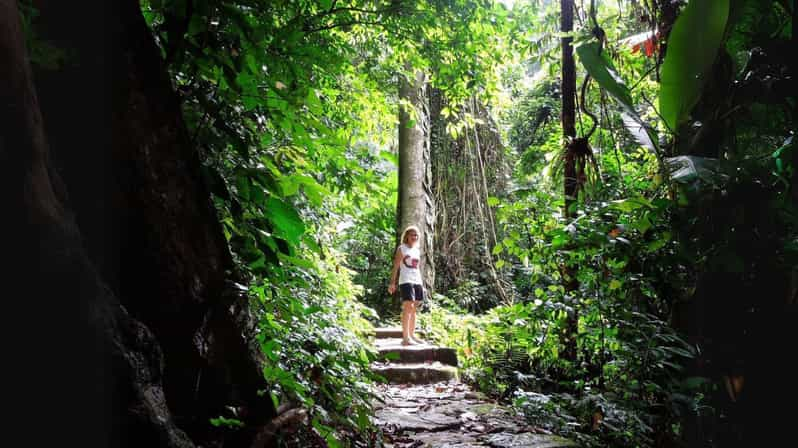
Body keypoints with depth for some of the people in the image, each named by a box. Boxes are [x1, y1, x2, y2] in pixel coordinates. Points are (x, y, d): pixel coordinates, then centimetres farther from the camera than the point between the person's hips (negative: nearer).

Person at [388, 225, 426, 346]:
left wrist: (422, 284, 20)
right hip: (406, 281, -7)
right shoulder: (401, 248, 0)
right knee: (408, 308, -14)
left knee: (414, 309, 9)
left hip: (417, 281, 7)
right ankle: (405, 338, -15)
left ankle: (412, 335, 15)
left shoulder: (417, 250, 18)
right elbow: (396, 266, -5)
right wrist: (392, 282, -13)